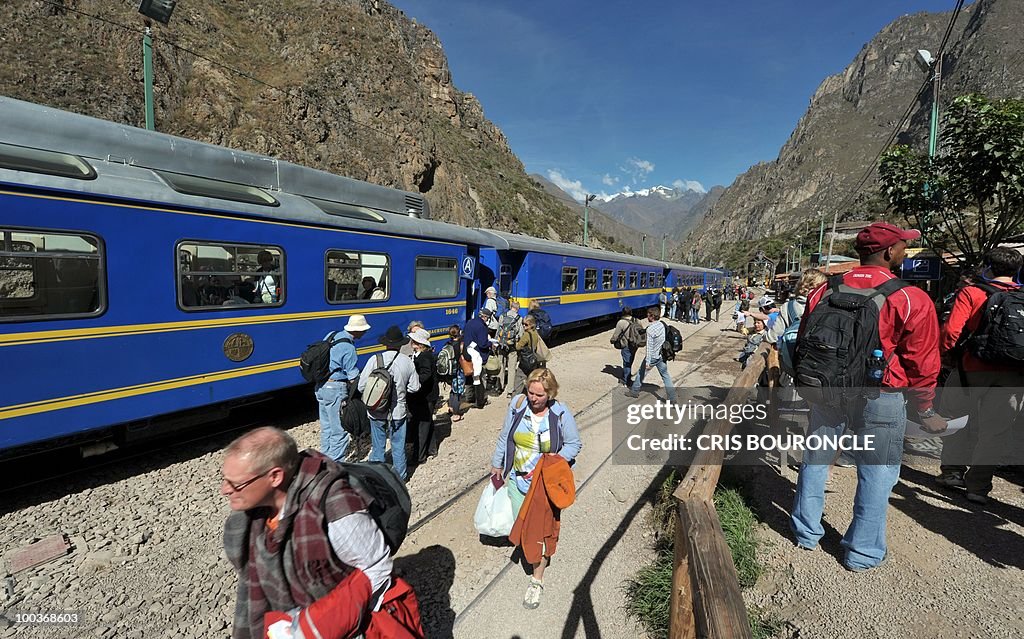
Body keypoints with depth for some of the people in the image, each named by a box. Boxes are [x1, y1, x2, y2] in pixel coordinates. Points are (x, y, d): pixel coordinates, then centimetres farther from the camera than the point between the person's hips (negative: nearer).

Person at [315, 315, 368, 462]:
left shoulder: (330, 336, 5)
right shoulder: (348, 348, -19)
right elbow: (353, 378, -16)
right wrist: (349, 397, 0)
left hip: (320, 386, 9)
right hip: (335, 389, -9)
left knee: (326, 427, 20)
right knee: (339, 431, 1)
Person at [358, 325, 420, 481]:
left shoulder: (374, 360, -12)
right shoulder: (407, 362, -8)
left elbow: (361, 386, -11)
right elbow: (414, 387, -2)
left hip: (377, 412, 0)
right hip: (398, 411, 1)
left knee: (378, 446, 14)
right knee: (398, 447, 14)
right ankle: (400, 477, 26)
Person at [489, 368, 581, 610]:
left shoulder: (561, 414, -17)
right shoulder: (517, 405, -11)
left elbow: (574, 444, -4)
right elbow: (504, 438, 3)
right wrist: (497, 465, 12)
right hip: (518, 480, 3)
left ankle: (537, 580, 24)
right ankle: (536, 558, 45)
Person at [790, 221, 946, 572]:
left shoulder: (824, 290, 1)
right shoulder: (911, 299, -11)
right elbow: (921, 362, -7)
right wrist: (925, 410, 6)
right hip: (879, 398, -3)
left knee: (815, 461, 17)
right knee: (876, 473, 11)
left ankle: (806, 533, 31)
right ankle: (863, 552, 23)